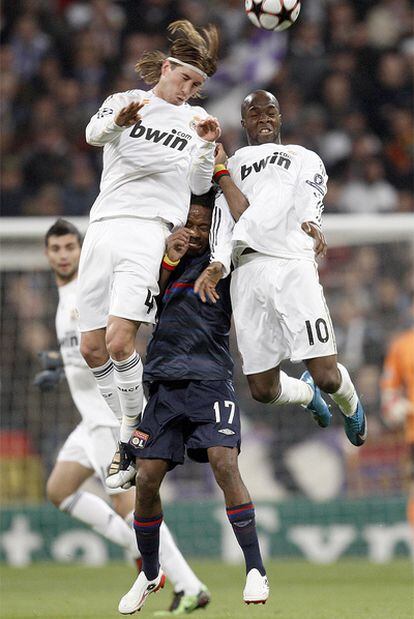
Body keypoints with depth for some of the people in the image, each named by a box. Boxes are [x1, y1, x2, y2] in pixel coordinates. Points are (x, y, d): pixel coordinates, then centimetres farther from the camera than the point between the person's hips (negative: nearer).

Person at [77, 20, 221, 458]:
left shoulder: (195, 120, 13)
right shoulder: (125, 101, 10)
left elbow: (198, 185, 13)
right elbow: (94, 133, -11)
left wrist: (206, 145, -4)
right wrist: (119, 120, -33)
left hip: (147, 229, -2)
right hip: (102, 228, 2)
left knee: (119, 341, -20)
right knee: (92, 348, 1)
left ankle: (132, 430, -6)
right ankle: (130, 428, 16)